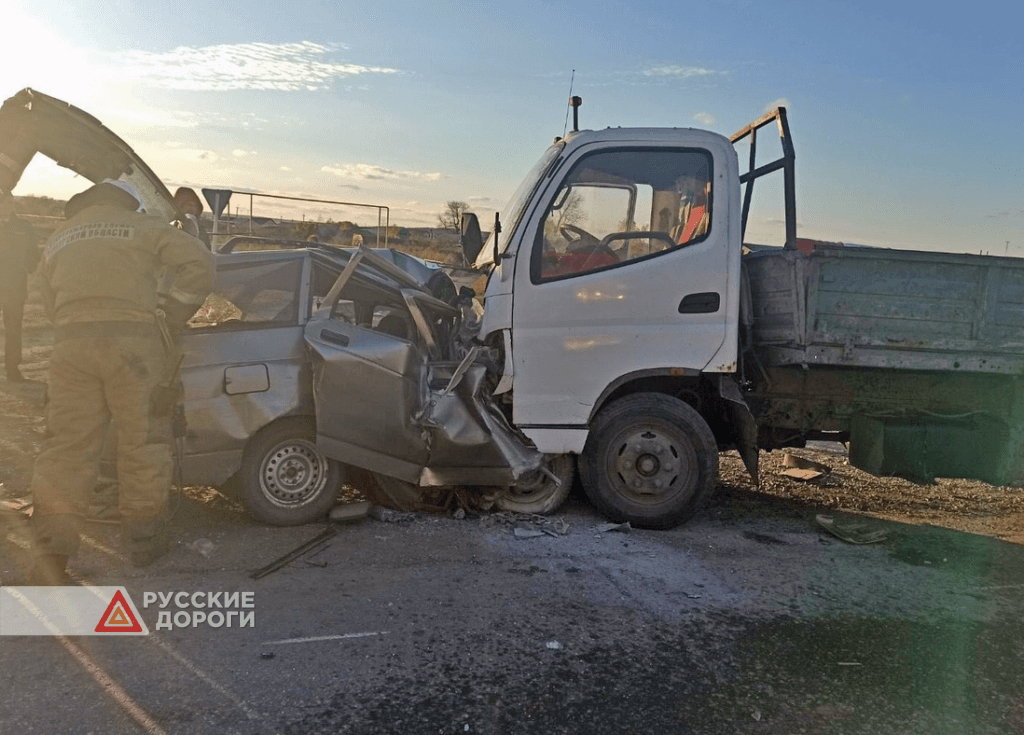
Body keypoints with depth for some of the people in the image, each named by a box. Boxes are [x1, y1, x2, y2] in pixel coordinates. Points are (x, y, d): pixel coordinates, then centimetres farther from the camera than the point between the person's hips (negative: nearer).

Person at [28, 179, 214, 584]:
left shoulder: (57, 240, 27)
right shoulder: (141, 227, 14)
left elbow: (50, 300, 26)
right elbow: (198, 261, 2)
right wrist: (170, 318, 7)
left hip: (70, 342, 4)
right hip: (134, 340, -3)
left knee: (67, 444, 5)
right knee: (142, 440, 7)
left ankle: (51, 555, 1)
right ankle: (145, 539, 16)